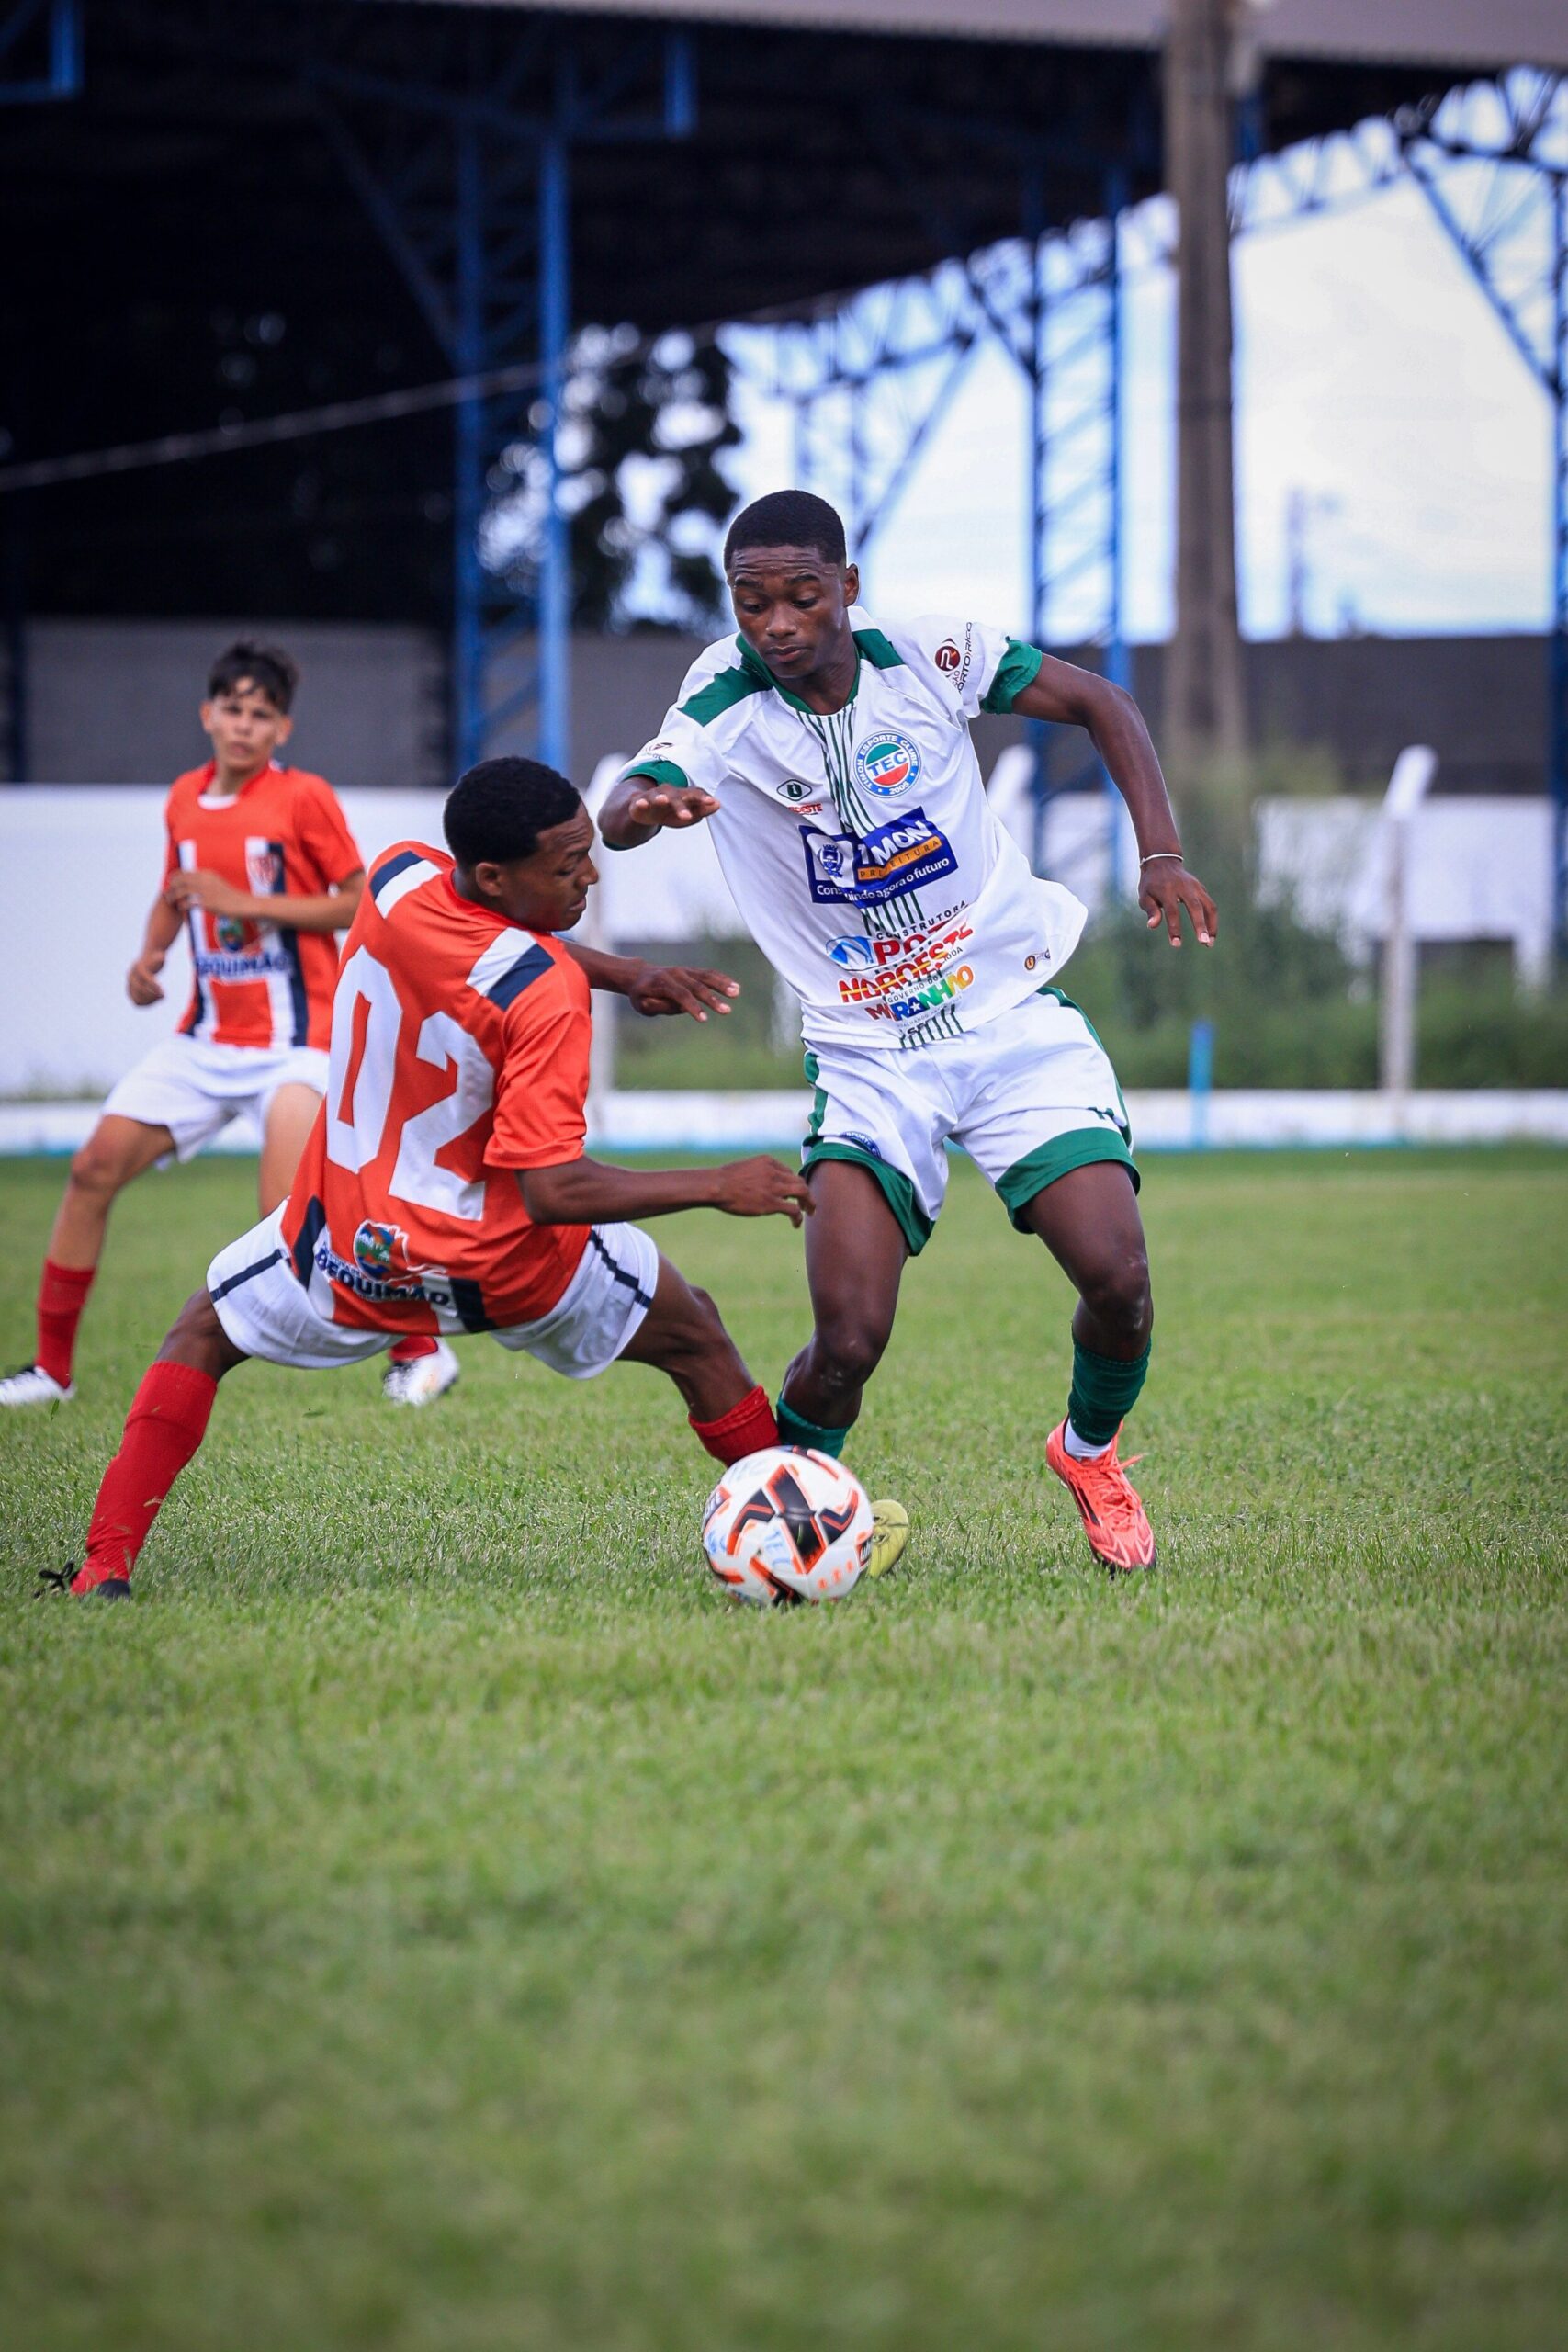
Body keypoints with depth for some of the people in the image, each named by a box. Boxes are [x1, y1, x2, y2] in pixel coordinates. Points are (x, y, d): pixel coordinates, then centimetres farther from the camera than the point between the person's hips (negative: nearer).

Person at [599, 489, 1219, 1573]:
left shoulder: (932, 658, -7)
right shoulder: (723, 712, -12)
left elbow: (1102, 704, 6)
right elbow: (616, 818, -30)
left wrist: (1162, 852, -6)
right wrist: (647, 805, -54)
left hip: (1016, 1016, 1)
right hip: (868, 1055, -1)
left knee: (1117, 1278, -14)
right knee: (848, 1340, -19)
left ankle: (1090, 1450, 19)